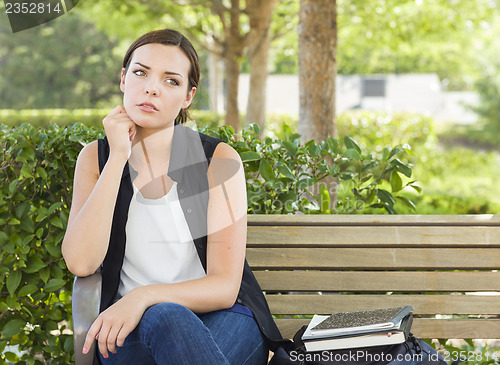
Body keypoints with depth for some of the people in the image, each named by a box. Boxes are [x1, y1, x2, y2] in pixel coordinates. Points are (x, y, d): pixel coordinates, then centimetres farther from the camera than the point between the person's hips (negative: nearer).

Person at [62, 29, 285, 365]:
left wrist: (146, 296, -26)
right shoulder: (96, 157, 4)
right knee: (163, 318, -34)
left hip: (220, 320, -1)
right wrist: (119, 157, -13)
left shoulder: (219, 159, -4)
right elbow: (80, 263, -13)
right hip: (128, 328, 1)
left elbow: (224, 287, -8)